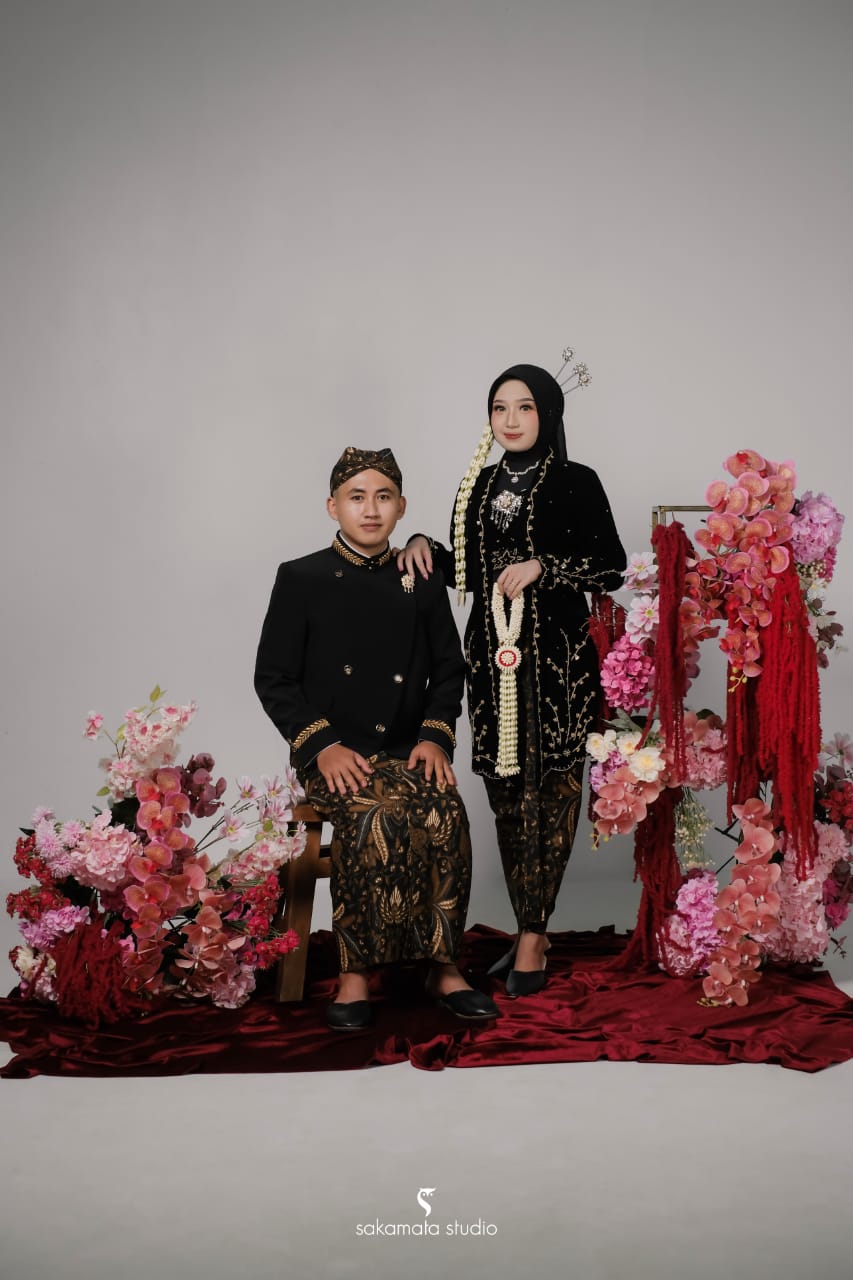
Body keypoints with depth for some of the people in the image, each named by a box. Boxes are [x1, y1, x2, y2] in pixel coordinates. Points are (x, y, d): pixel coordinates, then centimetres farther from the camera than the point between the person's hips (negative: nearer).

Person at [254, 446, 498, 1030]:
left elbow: (449, 670, 16)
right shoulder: (301, 579, 6)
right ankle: (358, 972, -23)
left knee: (445, 810, -31)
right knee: (377, 812, -35)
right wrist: (321, 745, -12)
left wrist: (435, 736, -3)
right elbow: (274, 679, 2)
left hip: (407, 751, 2)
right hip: (334, 754, -2)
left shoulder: (423, 584, 14)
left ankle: (444, 965, -17)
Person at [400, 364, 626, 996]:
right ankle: (532, 930, 16)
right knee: (506, 790, 5)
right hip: (492, 658, 5)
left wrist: (542, 567, -14)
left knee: (549, 789, -4)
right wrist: (426, 546, 2)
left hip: (557, 657, -4)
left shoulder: (577, 483, 0)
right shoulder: (479, 485, 14)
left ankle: (533, 934, 5)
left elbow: (612, 569, -3)